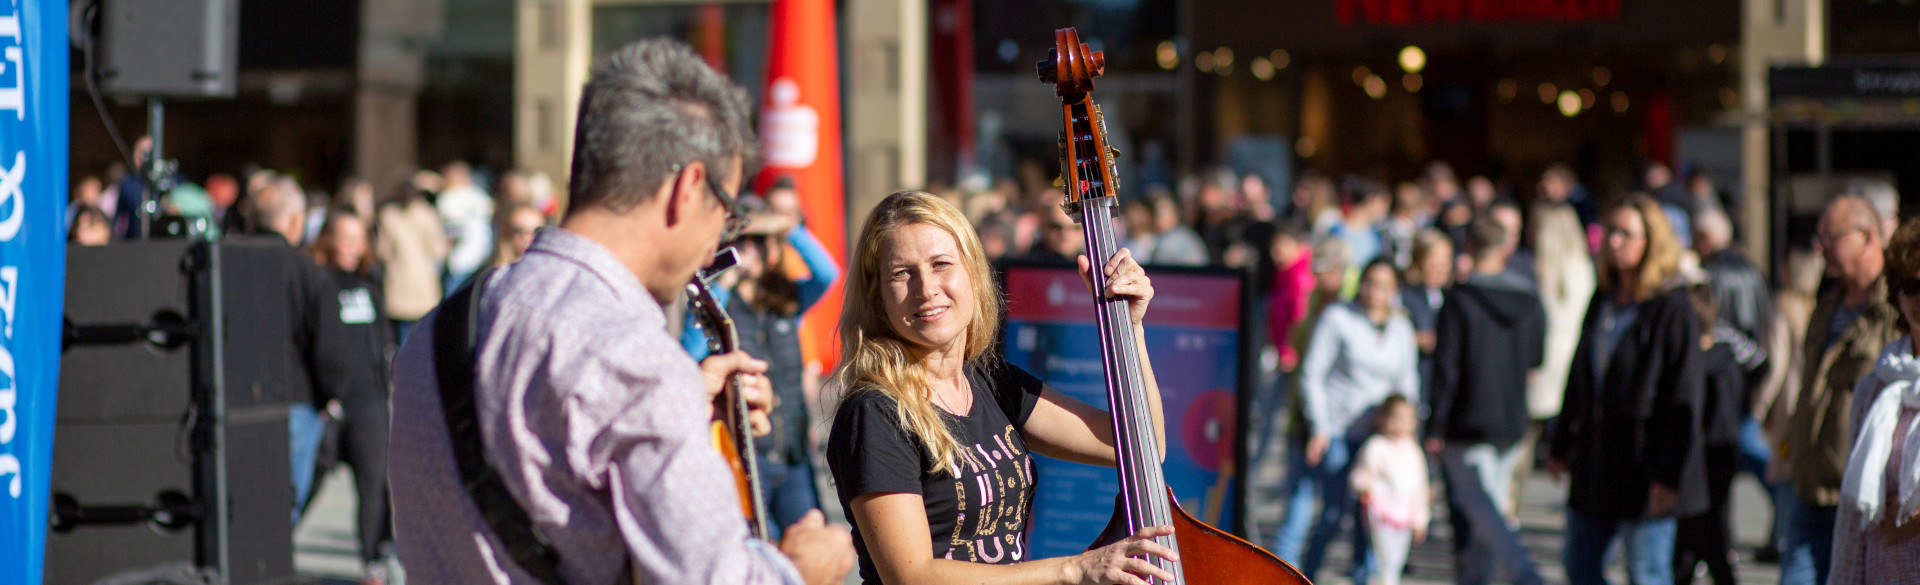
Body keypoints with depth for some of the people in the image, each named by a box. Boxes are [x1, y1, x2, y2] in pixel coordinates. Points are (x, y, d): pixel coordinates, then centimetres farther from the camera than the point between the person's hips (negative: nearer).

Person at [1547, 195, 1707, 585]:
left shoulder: (1672, 309, -12)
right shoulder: (1602, 302, 11)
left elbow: (1683, 400, -15)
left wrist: (1668, 476, -18)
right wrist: (1560, 446, 18)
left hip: (1644, 471, -8)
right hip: (1596, 465, 8)